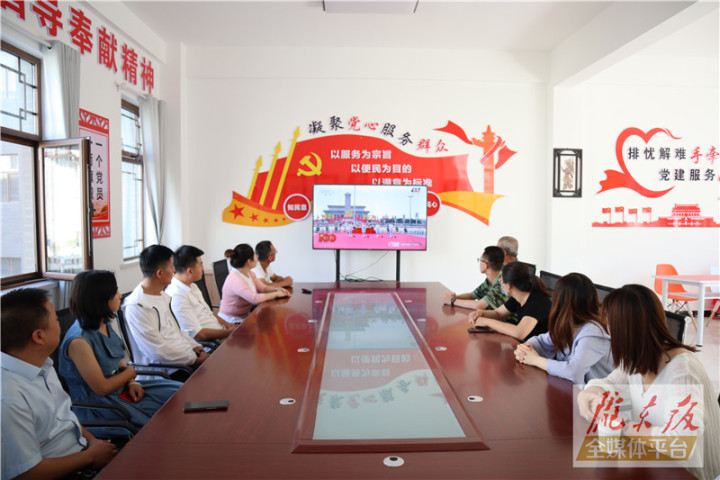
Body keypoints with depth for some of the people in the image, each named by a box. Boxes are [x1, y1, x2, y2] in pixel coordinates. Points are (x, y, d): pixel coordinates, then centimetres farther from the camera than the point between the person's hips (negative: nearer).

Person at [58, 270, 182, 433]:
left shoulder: (104, 325, 3)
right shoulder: (79, 341, -24)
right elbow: (101, 388, -20)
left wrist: (132, 382, -3)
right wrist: (130, 372, -5)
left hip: (119, 388, 9)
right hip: (97, 404, -9)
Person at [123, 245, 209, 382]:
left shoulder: (162, 295, 14)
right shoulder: (136, 306, -15)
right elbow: (158, 351, -19)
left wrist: (197, 349, 7)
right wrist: (195, 358, -13)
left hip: (186, 357, 9)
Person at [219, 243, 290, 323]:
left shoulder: (250, 274, 3)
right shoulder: (235, 280, -26)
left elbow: (263, 288, 12)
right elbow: (255, 298, -35)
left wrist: (277, 289, -9)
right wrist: (276, 294, -23)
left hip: (243, 317, 9)